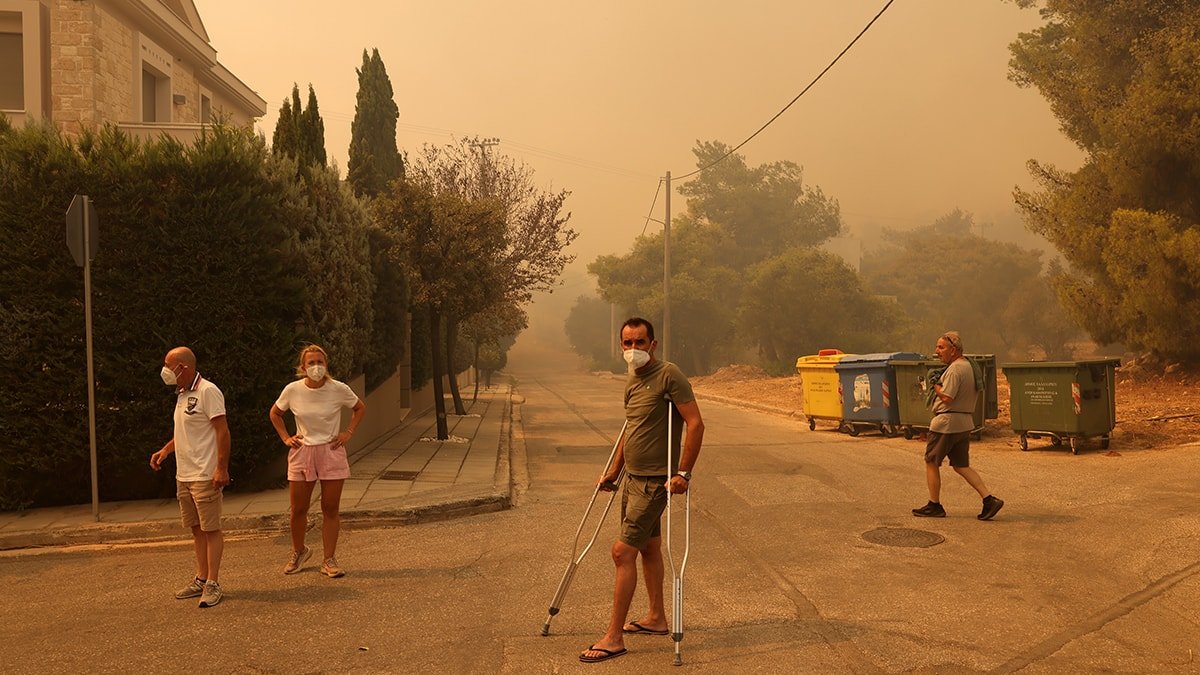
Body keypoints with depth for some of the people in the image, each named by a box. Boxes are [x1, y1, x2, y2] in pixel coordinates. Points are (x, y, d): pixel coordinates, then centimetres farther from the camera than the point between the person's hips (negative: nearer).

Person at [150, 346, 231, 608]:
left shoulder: (207, 391, -14)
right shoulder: (182, 394, 15)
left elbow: (223, 431, -18)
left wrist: (222, 469, -22)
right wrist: (165, 450, 14)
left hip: (205, 476, -9)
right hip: (183, 475, 9)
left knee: (211, 529, -3)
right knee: (196, 529, 14)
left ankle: (212, 584, 3)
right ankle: (201, 579, 22)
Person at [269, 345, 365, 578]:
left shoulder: (339, 389, -8)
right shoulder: (292, 390, -6)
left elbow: (360, 408, 10)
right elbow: (275, 413, 14)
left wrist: (348, 433, 1)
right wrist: (285, 437, 5)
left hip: (331, 453, -1)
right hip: (302, 453, 1)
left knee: (331, 509, 2)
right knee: (298, 509, 6)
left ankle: (329, 560, 13)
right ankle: (298, 551, 32)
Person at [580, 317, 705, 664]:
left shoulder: (669, 375, -15)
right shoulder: (631, 381, 11)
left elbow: (695, 424, -18)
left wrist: (684, 473, -21)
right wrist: (614, 469, 22)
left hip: (655, 481, -9)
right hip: (633, 478, 9)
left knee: (623, 551, -10)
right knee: (648, 547, 19)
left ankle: (614, 637, -2)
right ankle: (656, 618, 34)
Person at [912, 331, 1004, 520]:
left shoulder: (955, 369, -18)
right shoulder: (968, 365, 13)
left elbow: (947, 398, -24)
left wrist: (935, 383, -6)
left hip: (947, 423, -9)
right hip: (965, 422, 9)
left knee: (931, 462, 5)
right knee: (961, 466, 13)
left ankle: (934, 506, 11)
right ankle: (989, 500, 3)